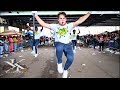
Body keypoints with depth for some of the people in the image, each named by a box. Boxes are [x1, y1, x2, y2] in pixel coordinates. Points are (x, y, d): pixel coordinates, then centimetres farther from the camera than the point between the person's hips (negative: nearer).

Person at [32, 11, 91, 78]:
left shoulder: (69, 25, 3)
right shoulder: (55, 26, 3)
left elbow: (80, 21, -6)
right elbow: (43, 24, -1)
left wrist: (89, 13, -15)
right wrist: (36, 15, -7)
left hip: (67, 44, 1)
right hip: (59, 43, -1)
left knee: (70, 58, -23)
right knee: (59, 48, -40)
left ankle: (65, 70, 14)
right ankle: (59, 63, -8)